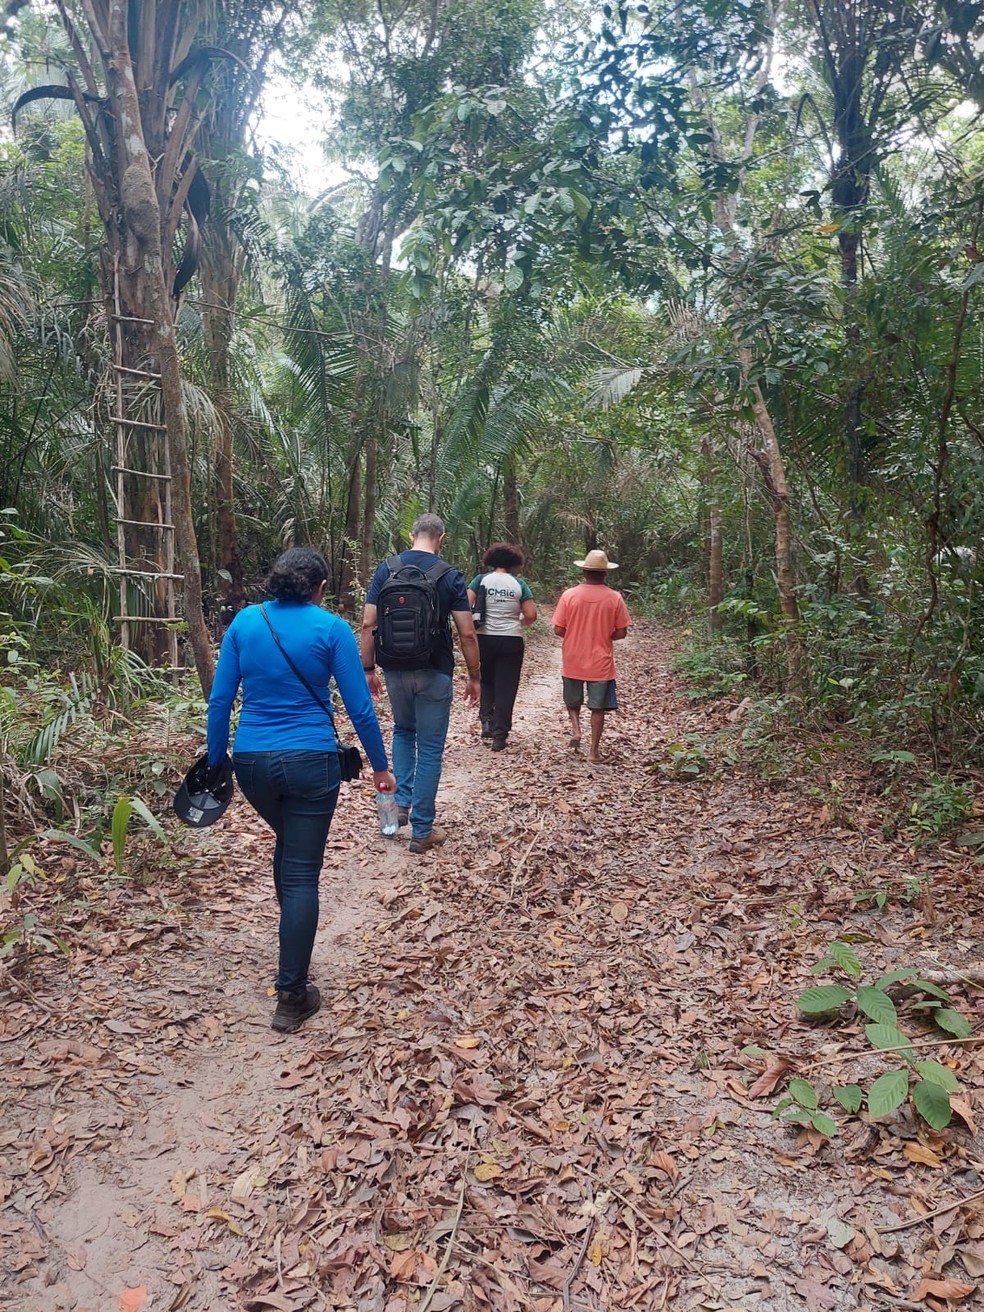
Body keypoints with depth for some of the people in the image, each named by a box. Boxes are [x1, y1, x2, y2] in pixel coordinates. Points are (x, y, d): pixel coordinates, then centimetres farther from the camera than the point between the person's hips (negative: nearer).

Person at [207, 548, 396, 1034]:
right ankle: (291, 997, 7)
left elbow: (220, 699, 3)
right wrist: (380, 766, 6)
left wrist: (214, 762, 12)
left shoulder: (244, 621, 3)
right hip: (309, 761, -4)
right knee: (302, 874, 2)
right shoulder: (331, 628, -6)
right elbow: (359, 708, -5)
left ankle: (292, 929, 46)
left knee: (288, 840, 30)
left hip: (252, 761, 4)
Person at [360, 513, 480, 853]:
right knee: (430, 749, 6)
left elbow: (368, 625, -2)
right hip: (433, 673, -2)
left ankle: (401, 802, 20)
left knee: (403, 731, 28)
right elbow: (467, 634, -7)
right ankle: (422, 831, 11)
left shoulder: (385, 569, 0)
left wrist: (368, 669, 7)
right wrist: (474, 677, 3)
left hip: (395, 670, 3)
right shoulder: (450, 576, -6)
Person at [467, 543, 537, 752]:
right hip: (511, 641, -1)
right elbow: (531, 615, -5)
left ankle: (486, 719, 6)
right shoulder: (519, 584, -1)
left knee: (486, 682, 22)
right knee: (506, 688, 7)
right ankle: (499, 735, 8)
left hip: (484, 639, 1)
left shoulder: (481, 580, -1)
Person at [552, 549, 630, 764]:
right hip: (601, 663, -1)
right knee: (598, 707, 10)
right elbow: (621, 633, -5)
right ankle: (594, 751, 13)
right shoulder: (614, 598, -9)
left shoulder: (569, 595, -9)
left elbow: (558, 630, -7)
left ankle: (576, 729, 1)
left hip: (573, 662, 1)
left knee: (572, 701, 23)